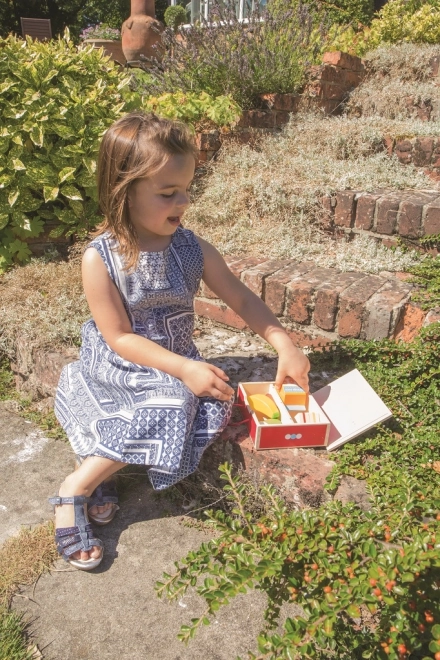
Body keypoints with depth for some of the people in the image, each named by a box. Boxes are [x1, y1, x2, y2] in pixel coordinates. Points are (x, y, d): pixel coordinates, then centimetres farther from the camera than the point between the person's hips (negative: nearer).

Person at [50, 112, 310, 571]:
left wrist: (284, 344, -10)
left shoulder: (192, 249, -6)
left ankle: (94, 467, -10)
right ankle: (75, 489, -11)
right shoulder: (100, 258, -17)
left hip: (174, 368, 4)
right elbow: (119, 338, -15)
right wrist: (183, 368, -23)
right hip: (114, 371, -4)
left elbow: (241, 298, 2)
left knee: (202, 408, -24)